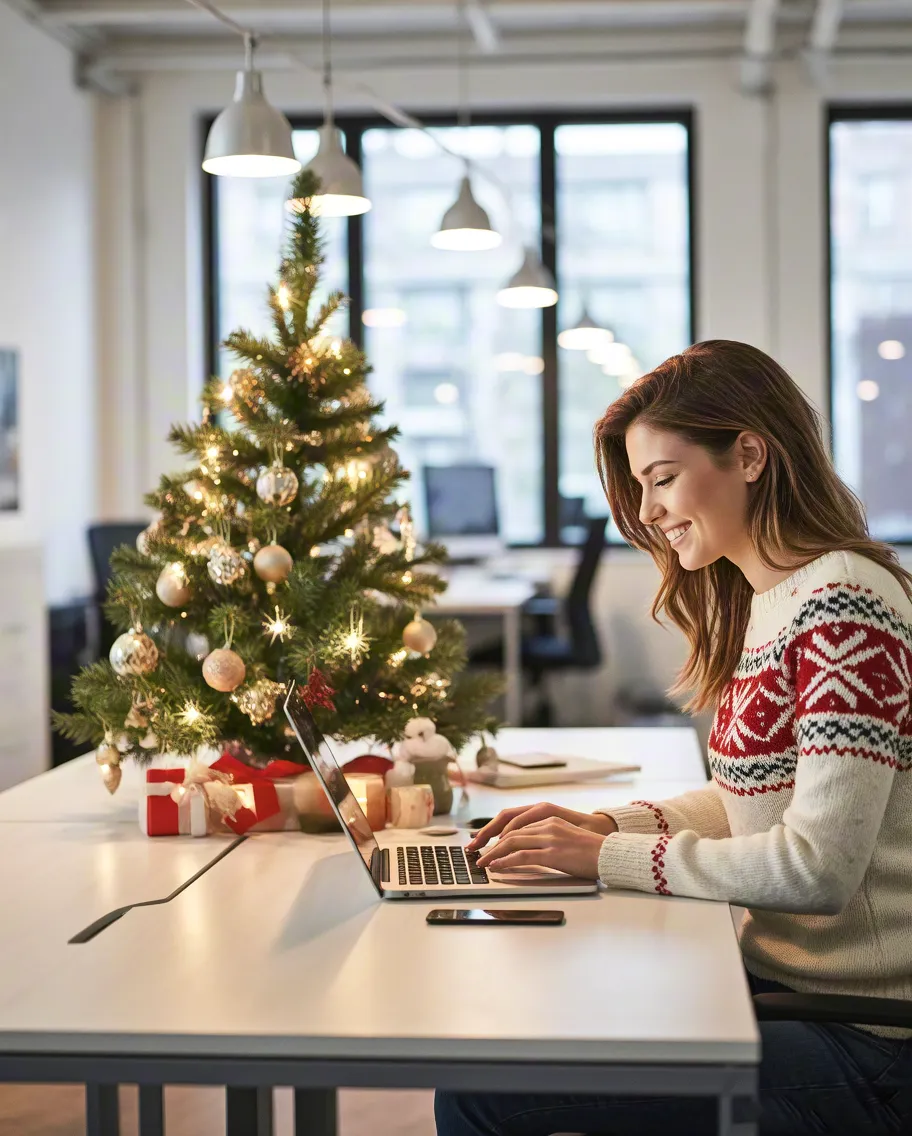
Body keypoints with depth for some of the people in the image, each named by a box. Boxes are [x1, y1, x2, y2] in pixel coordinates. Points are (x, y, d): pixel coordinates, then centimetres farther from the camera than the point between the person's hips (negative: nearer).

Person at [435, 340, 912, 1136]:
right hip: (780, 981, 9)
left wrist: (611, 856, -15)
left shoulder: (845, 605, -18)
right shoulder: (760, 605, 13)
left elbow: (818, 866, -22)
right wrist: (612, 823, 4)